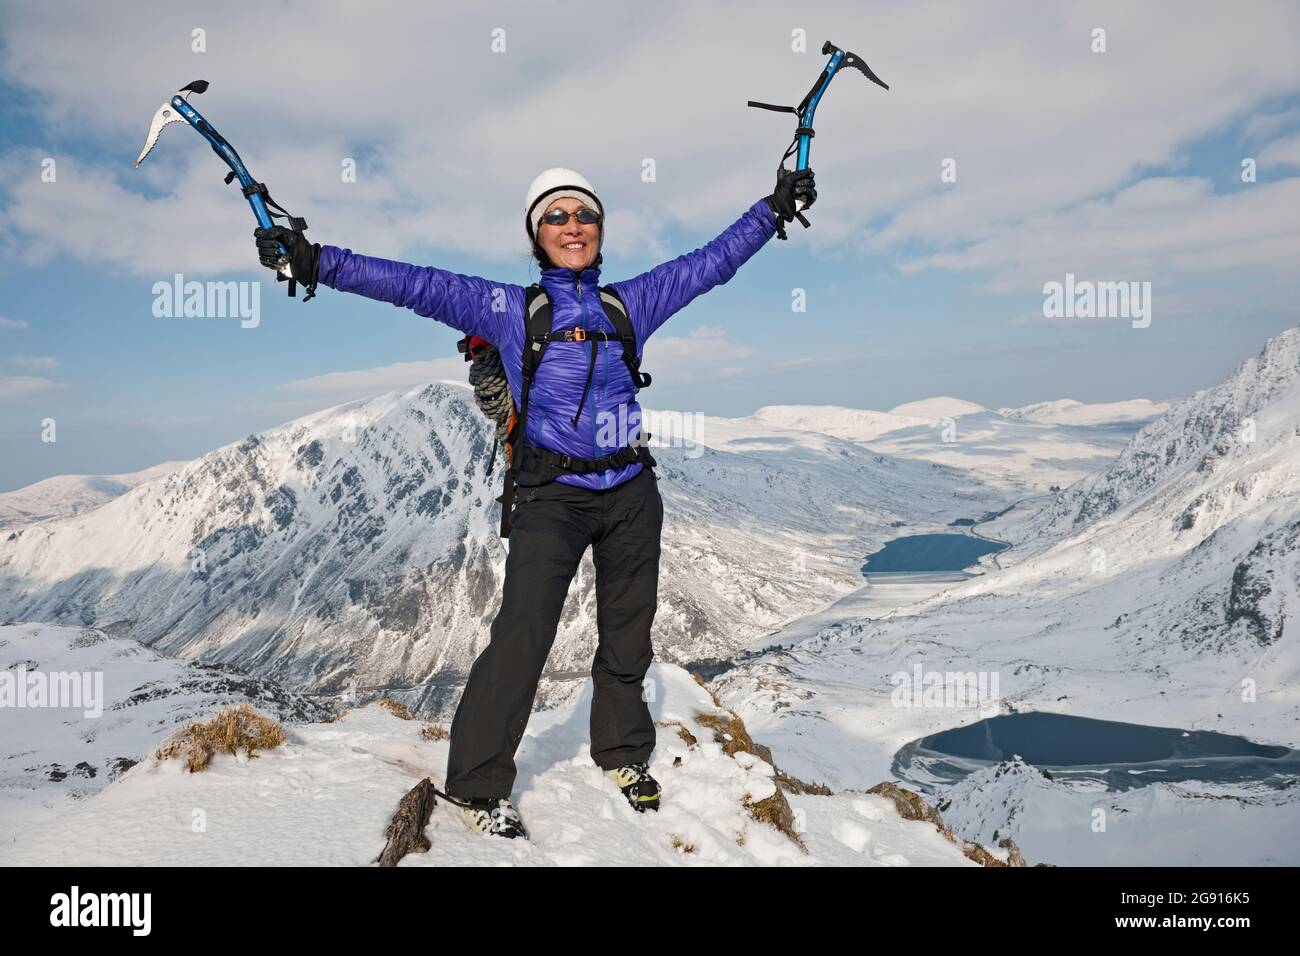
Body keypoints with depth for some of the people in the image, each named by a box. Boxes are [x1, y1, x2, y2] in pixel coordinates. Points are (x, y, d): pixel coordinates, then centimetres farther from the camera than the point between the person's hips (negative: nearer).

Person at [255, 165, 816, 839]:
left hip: (632, 495, 4)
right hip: (552, 498, -3)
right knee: (522, 635, -13)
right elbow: (418, 285, -4)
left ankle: (623, 753, 35)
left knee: (628, 636, 13)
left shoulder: (631, 303, 9)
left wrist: (775, 207, 15)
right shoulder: (508, 309, 3)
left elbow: (711, 262, 15)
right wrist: (316, 261, -10)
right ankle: (479, 783, 2)